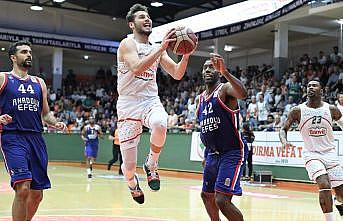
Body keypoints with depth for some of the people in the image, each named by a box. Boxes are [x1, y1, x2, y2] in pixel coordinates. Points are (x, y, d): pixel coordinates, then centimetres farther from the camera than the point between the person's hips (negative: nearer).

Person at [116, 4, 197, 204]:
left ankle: (151, 165, -10)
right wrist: (162, 48, -25)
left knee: (160, 124, -37)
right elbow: (137, 68, -23)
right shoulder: (128, 44, -4)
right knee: (129, 165, -3)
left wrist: (186, 54, -6)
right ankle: (133, 183, 35)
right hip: (129, 103, -3)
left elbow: (177, 74, 10)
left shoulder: (157, 48, 14)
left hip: (151, 100, 4)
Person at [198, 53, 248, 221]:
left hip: (232, 152, -9)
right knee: (207, 195, 21)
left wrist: (225, 72, -47)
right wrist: (207, 154, 23)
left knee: (222, 200, -18)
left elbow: (243, 94, -37)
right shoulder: (201, 98, 12)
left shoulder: (225, 89, -11)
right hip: (213, 154, 9)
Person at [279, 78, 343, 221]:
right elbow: (284, 129, 0)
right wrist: (284, 141, -21)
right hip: (312, 154, -2)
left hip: (330, 153, 2)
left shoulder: (331, 110, -3)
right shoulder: (297, 111, -6)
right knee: (325, 186, -25)